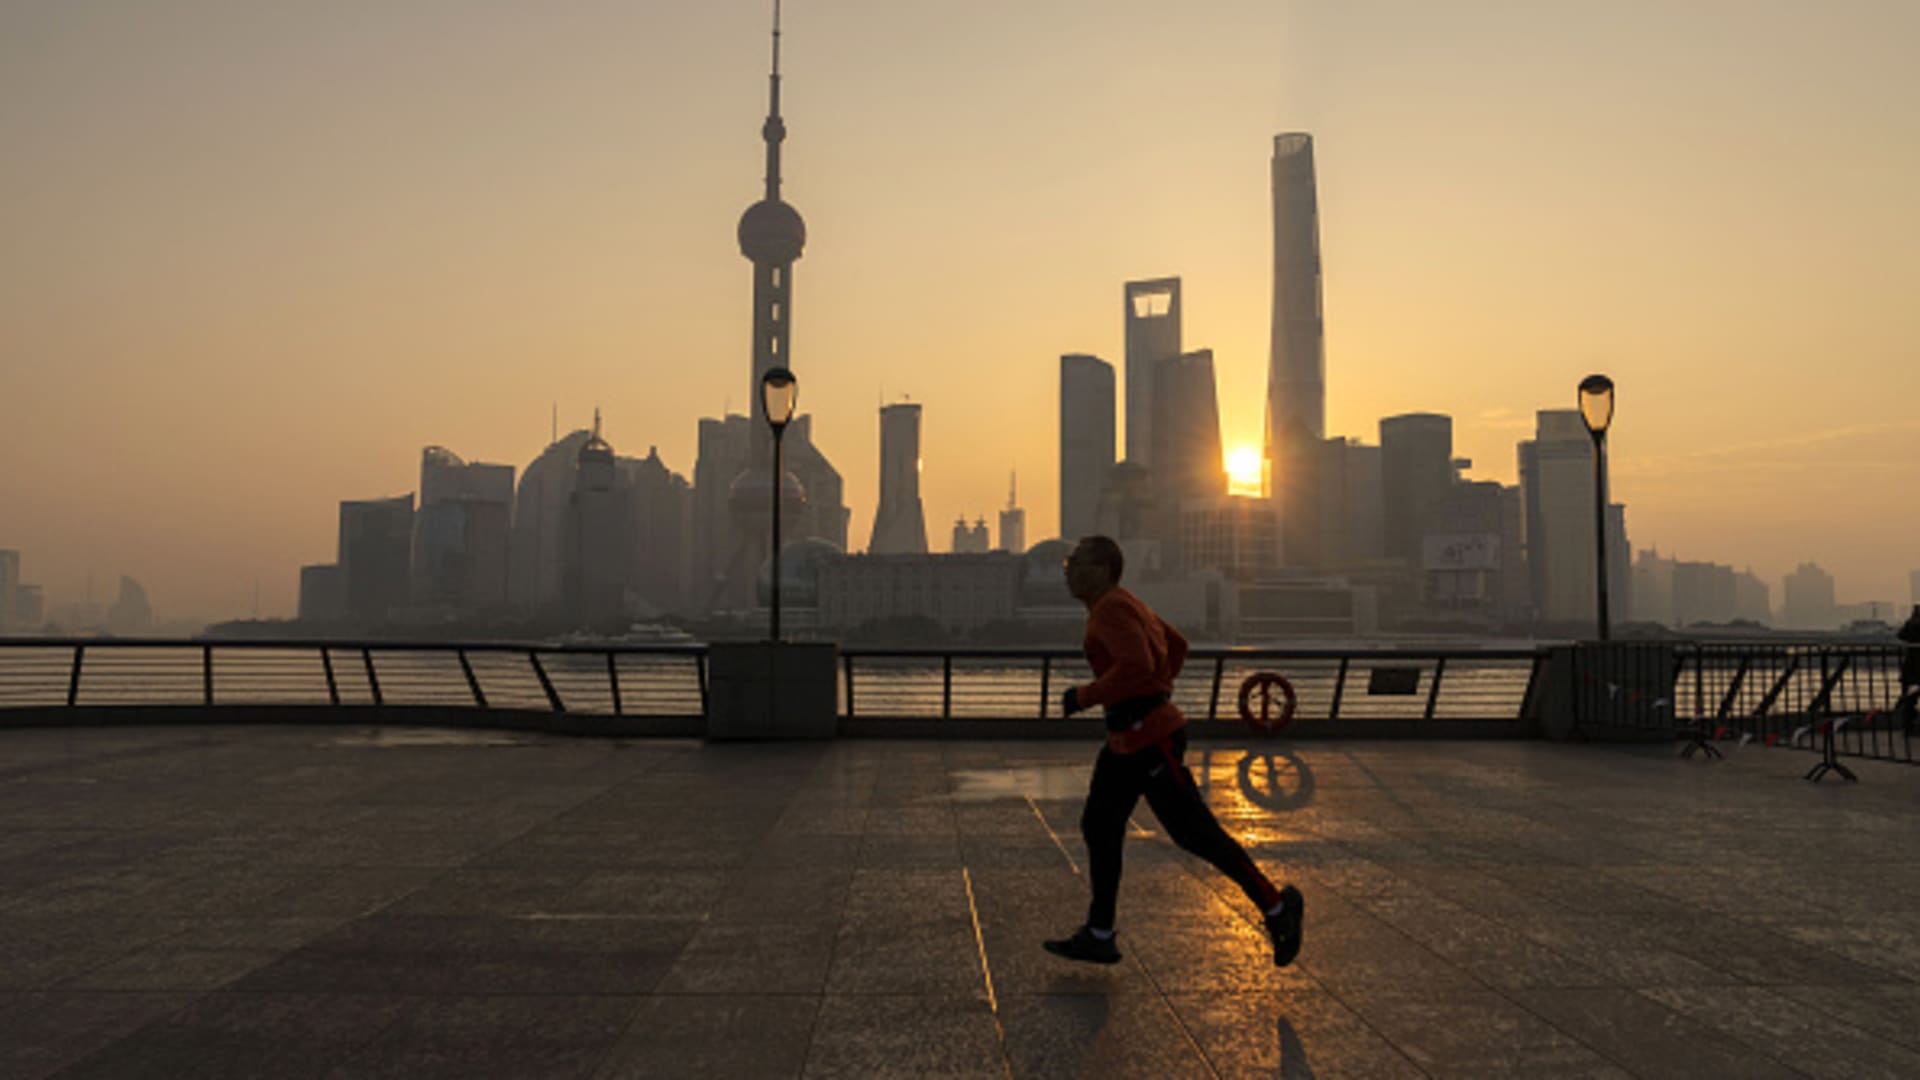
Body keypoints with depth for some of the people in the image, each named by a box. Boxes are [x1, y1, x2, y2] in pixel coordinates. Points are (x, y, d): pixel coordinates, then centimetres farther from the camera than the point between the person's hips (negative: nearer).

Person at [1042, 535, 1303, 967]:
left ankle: (1276, 906, 13)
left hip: (1150, 737, -10)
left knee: (1193, 832, -1)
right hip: (1129, 737, 10)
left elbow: (1138, 665, -30)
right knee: (1099, 826, 10)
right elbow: (1176, 645, 24)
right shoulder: (1122, 604, 13)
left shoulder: (1111, 608, -17)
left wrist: (1085, 696, -20)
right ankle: (1099, 937, 17)